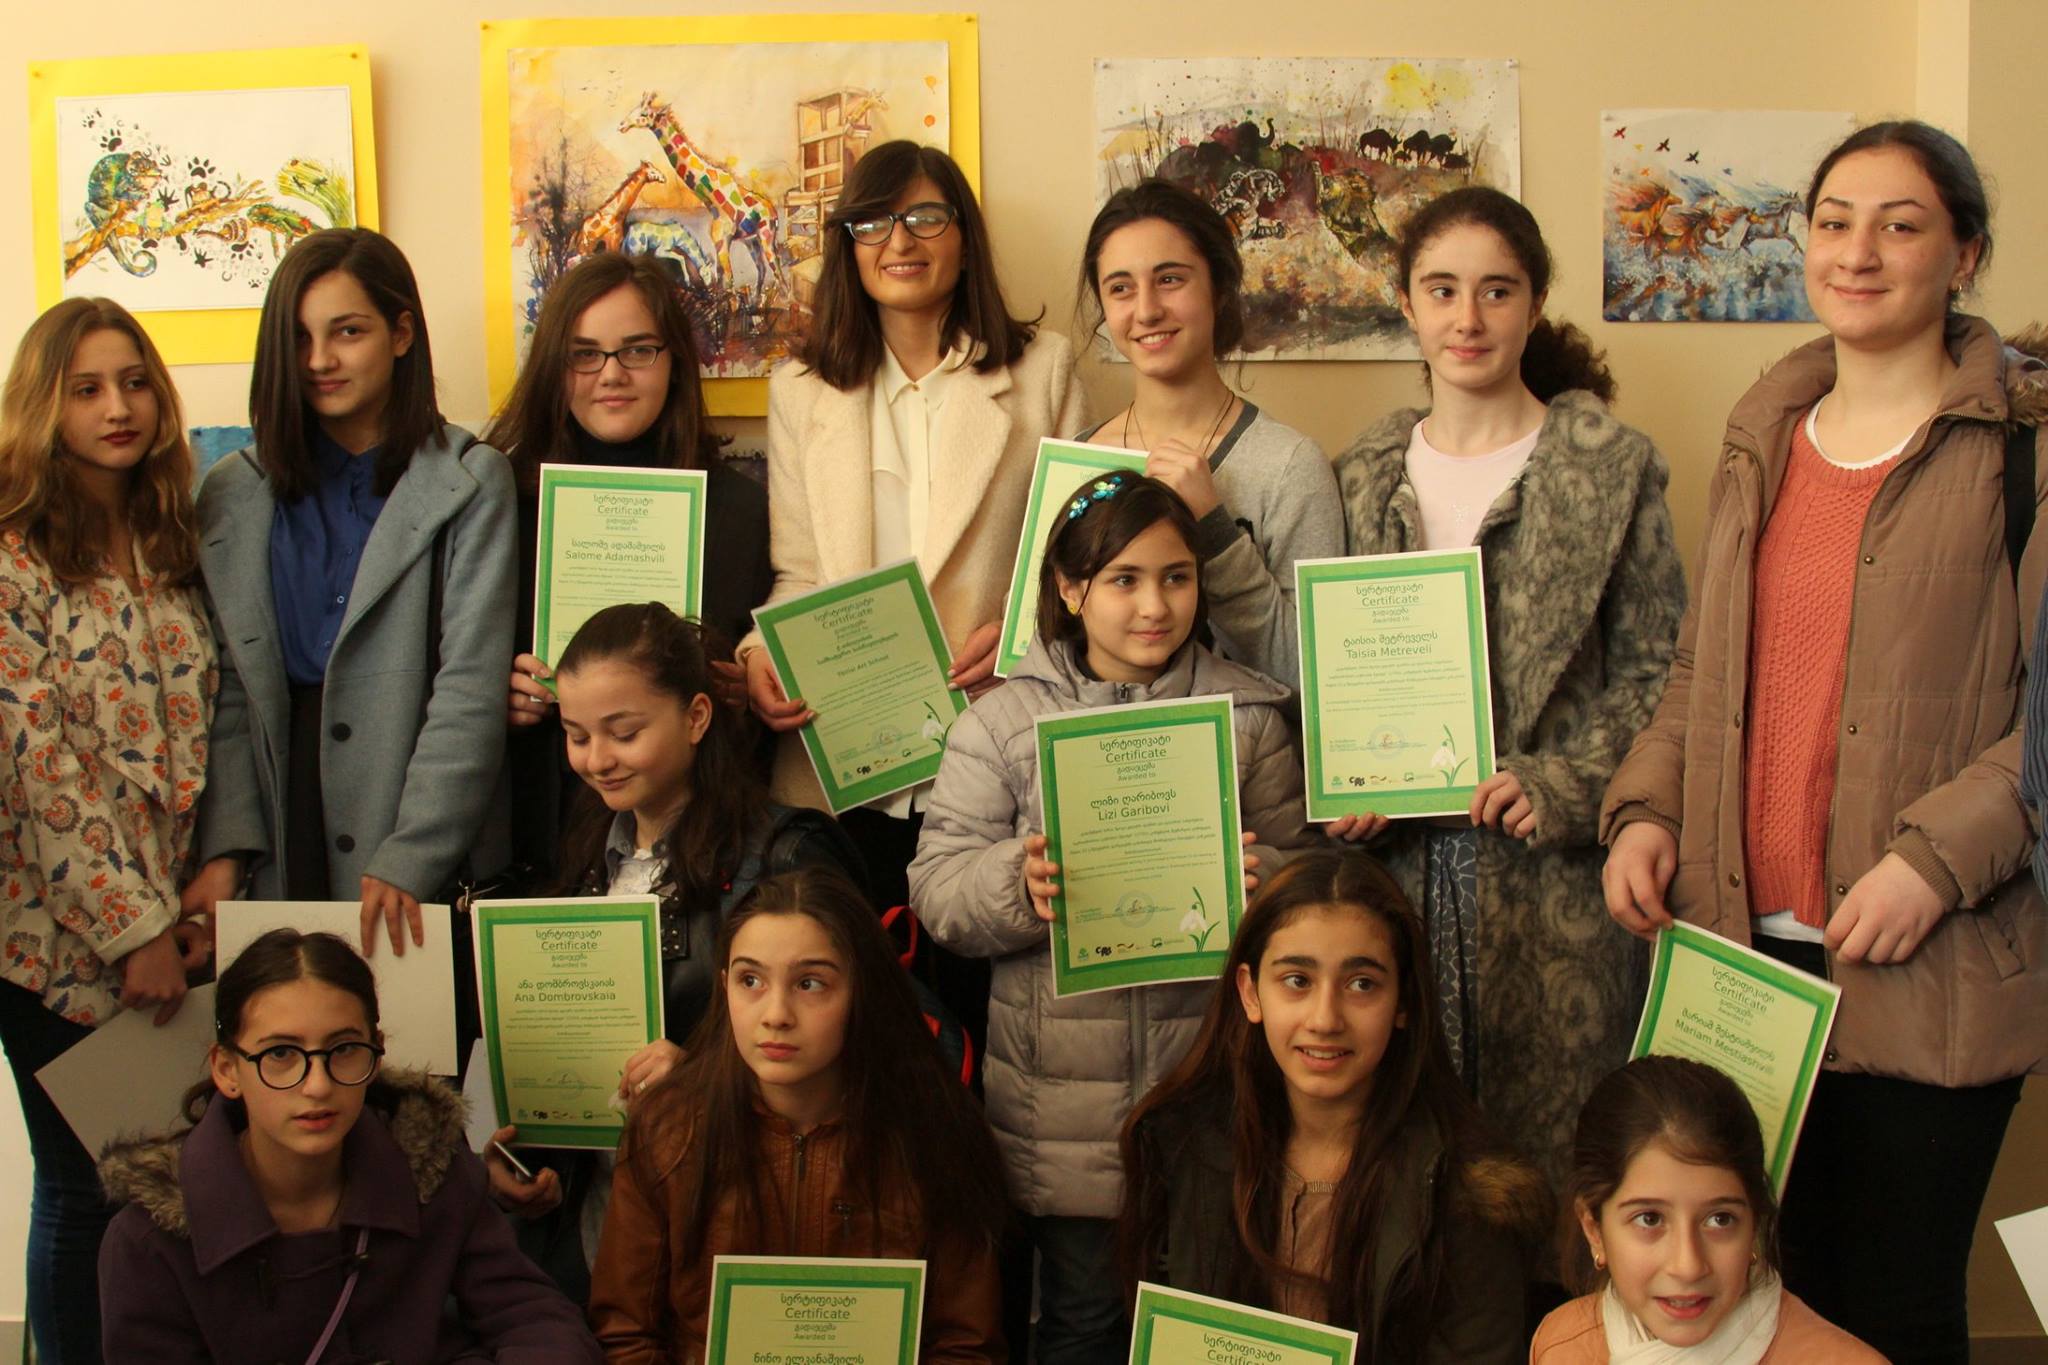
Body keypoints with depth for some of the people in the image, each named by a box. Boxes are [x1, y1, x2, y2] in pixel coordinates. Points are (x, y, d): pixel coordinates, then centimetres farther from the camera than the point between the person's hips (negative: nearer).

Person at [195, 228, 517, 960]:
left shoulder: (469, 482, -1)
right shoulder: (231, 495, 10)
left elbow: (471, 688, -8)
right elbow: (226, 693, 6)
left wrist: (410, 859, -16)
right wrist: (223, 849, -6)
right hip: (278, 863, 3)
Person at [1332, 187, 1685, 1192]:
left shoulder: (1611, 467, 0)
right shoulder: (1363, 476, 11)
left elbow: (1658, 673, -1)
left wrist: (1563, 786, -13)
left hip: (1551, 874, -3)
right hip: (1397, 869, 3)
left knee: (1550, 1150, 2)